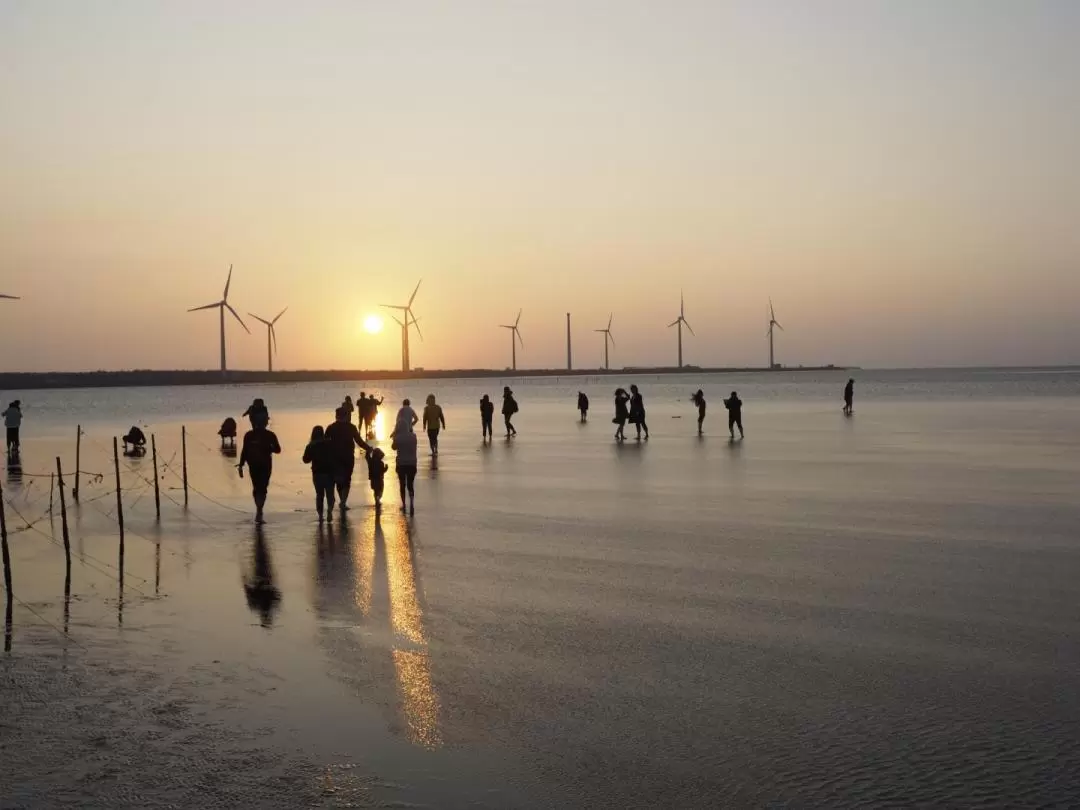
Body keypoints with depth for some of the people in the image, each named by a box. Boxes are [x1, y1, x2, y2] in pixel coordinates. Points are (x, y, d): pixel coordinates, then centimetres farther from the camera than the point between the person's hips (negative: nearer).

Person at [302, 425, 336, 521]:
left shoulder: (310, 446, -4)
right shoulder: (329, 444, -6)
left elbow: (306, 460, 1)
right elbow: (334, 456, -1)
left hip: (317, 473, 1)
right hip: (329, 472, -1)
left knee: (319, 494, 15)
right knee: (330, 493, 3)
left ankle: (320, 514, 8)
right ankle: (329, 510, -22)